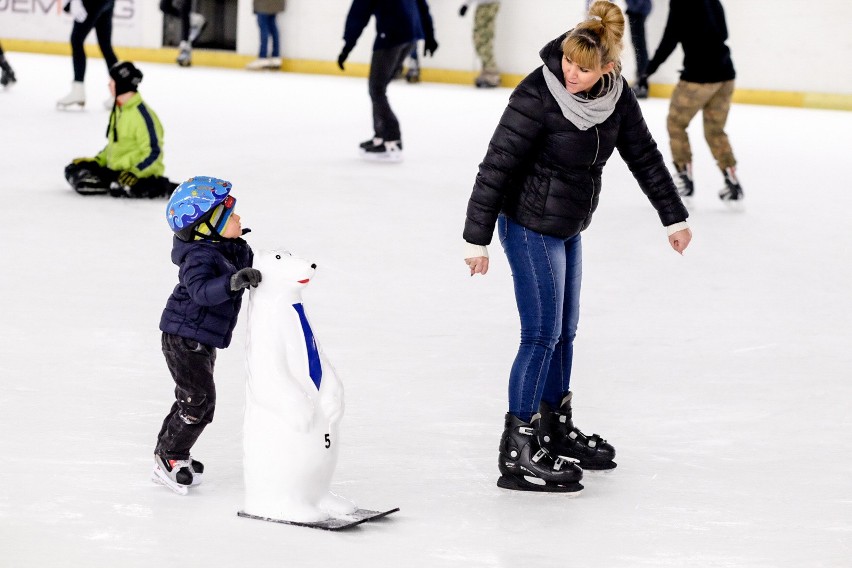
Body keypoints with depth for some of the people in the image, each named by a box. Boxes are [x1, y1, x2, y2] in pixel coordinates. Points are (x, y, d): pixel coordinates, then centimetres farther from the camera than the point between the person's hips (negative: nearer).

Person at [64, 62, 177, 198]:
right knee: (73, 170, -2)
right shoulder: (117, 110, 13)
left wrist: (135, 173, -30)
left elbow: (153, 152, -21)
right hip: (115, 170, 9)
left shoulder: (142, 114, -17)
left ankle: (164, 187, -17)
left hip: (142, 172, -9)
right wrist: (96, 161, 12)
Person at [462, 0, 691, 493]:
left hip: (568, 228, 7)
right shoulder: (538, 95, -25)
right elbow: (497, 166, -21)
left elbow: (643, 153, 7)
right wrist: (477, 237, -19)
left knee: (564, 332, 17)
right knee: (542, 335, -7)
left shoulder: (616, 95, -6)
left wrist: (674, 216, 14)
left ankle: (556, 431, 32)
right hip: (530, 225, -7)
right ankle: (518, 452, -2)